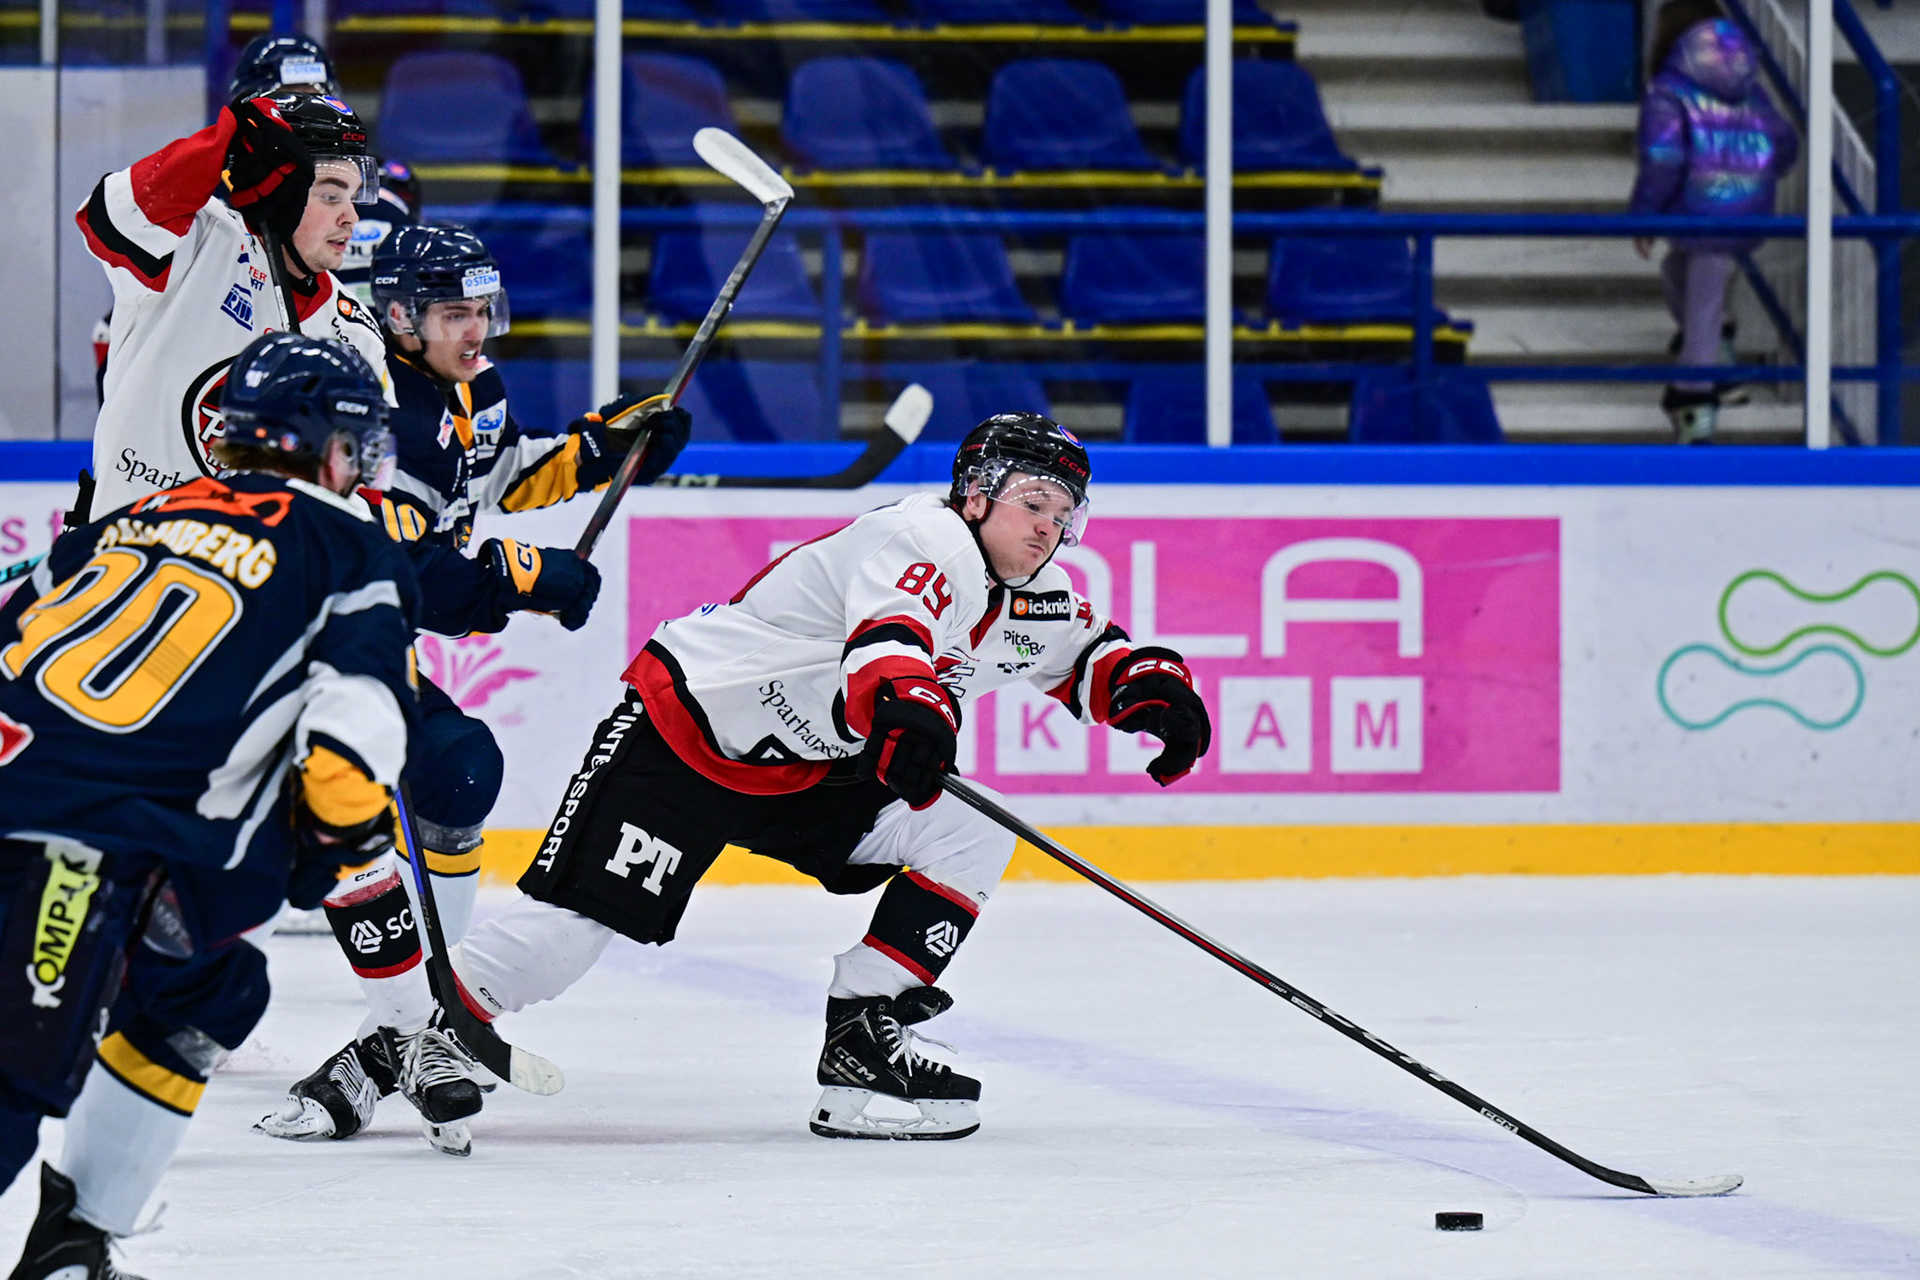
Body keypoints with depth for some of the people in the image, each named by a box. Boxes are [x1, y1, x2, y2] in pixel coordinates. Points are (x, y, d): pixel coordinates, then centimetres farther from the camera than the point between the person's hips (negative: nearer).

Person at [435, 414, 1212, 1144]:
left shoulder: (1034, 599, 4)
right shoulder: (926, 542, -24)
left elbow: (1091, 654, 19)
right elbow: (885, 639, -43)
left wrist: (1152, 684, -4)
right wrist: (910, 709, -65)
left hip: (812, 770, 9)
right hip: (689, 724, -9)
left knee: (973, 835, -5)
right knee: (583, 919, -16)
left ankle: (858, 1045, -5)